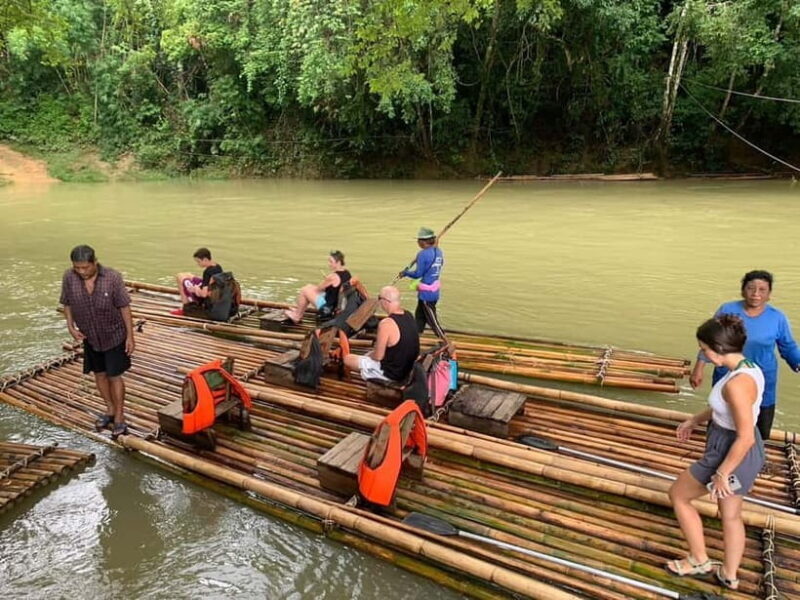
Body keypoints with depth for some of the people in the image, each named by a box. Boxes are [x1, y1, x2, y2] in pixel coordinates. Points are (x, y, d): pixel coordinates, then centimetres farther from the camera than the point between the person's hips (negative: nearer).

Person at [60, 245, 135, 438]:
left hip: (114, 335, -4)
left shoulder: (112, 277, -21)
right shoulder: (69, 277, -12)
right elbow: (67, 304, 4)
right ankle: (110, 410, 34)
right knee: (99, 374, 16)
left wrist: (130, 336, -12)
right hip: (90, 337, 4)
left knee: (114, 376, 1)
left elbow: (124, 307, -14)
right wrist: (71, 326, -8)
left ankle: (119, 417, 14)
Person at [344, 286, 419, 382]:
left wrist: (368, 355, 2)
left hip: (391, 372, -8)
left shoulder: (386, 323, -29)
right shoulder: (408, 315, -3)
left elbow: (378, 356, -20)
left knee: (347, 358, 4)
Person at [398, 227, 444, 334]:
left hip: (426, 292, -9)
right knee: (419, 315, 20)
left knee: (431, 319, 1)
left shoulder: (423, 254, -20)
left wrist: (405, 272, -2)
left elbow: (418, 274, -18)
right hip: (435, 289, 9)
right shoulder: (438, 251, 4)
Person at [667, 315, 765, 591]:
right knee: (731, 515, 25)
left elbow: (745, 438, -29)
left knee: (678, 495, 14)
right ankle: (729, 574, 44)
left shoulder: (736, 383, -32)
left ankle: (699, 560, 29)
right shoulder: (749, 368, -1)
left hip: (731, 452, -9)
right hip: (743, 450, 9)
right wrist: (695, 420, 21)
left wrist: (721, 473, -20)